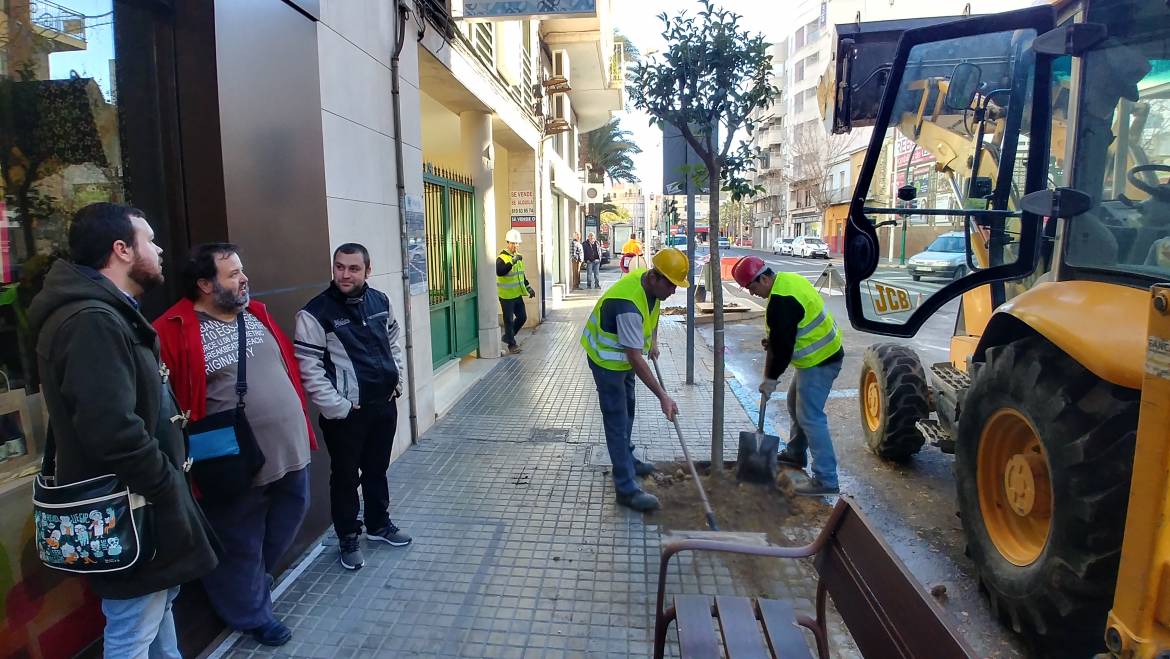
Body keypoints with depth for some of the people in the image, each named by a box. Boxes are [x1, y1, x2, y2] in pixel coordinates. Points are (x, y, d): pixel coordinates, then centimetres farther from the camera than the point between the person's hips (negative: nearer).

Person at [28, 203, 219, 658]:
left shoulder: (108, 314, 11)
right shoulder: (91, 321, -24)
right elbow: (115, 432, -33)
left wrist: (169, 485, 13)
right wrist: (169, 491, -20)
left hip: (143, 502, 10)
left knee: (160, 602, 26)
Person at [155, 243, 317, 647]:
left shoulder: (256, 314, 8)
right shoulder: (177, 331, -15)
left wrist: (300, 421, 16)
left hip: (290, 450, 7)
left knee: (286, 523, 23)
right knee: (241, 545, 13)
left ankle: (254, 580, 49)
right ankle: (252, 612, 36)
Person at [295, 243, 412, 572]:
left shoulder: (380, 301, 2)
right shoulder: (315, 313, -15)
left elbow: (394, 342, 17)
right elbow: (309, 370, -15)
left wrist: (398, 381, 9)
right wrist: (337, 407, -16)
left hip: (384, 403, 5)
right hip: (346, 412, -5)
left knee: (377, 469, 20)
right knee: (345, 476, 9)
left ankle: (379, 524, 40)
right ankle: (349, 538, 28)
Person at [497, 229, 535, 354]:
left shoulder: (518, 257, 12)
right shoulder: (501, 258, -14)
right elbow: (499, 272, -34)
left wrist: (529, 288, 21)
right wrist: (512, 262, -39)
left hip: (517, 294, 8)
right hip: (506, 295, -8)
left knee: (522, 317, 12)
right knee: (509, 320, 0)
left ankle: (508, 336, 29)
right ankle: (512, 344, 12)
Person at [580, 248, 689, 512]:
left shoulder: (652, 284, -10)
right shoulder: (629, 306, -38)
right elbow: (635, 359, -37)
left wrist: (653, 341, 9)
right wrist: (663, 397, -34)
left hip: (624, 355, 10)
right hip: (607, 359, -9)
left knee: (627, 409, 23)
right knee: (617, 420, -8)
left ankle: (626, 460, 42)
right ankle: (626, 488, -4)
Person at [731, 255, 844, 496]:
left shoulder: (781, 302, -26)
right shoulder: (788, 279, 7)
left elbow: (783, 345, -22)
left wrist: (771, 378, -12)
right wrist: (772, 341, 4)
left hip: (819, 362, -11)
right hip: (823, 353, 11)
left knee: (810, 417, -9)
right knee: (796, 404, 23)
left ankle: (825, 480, -4)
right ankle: (795, 453, 40)